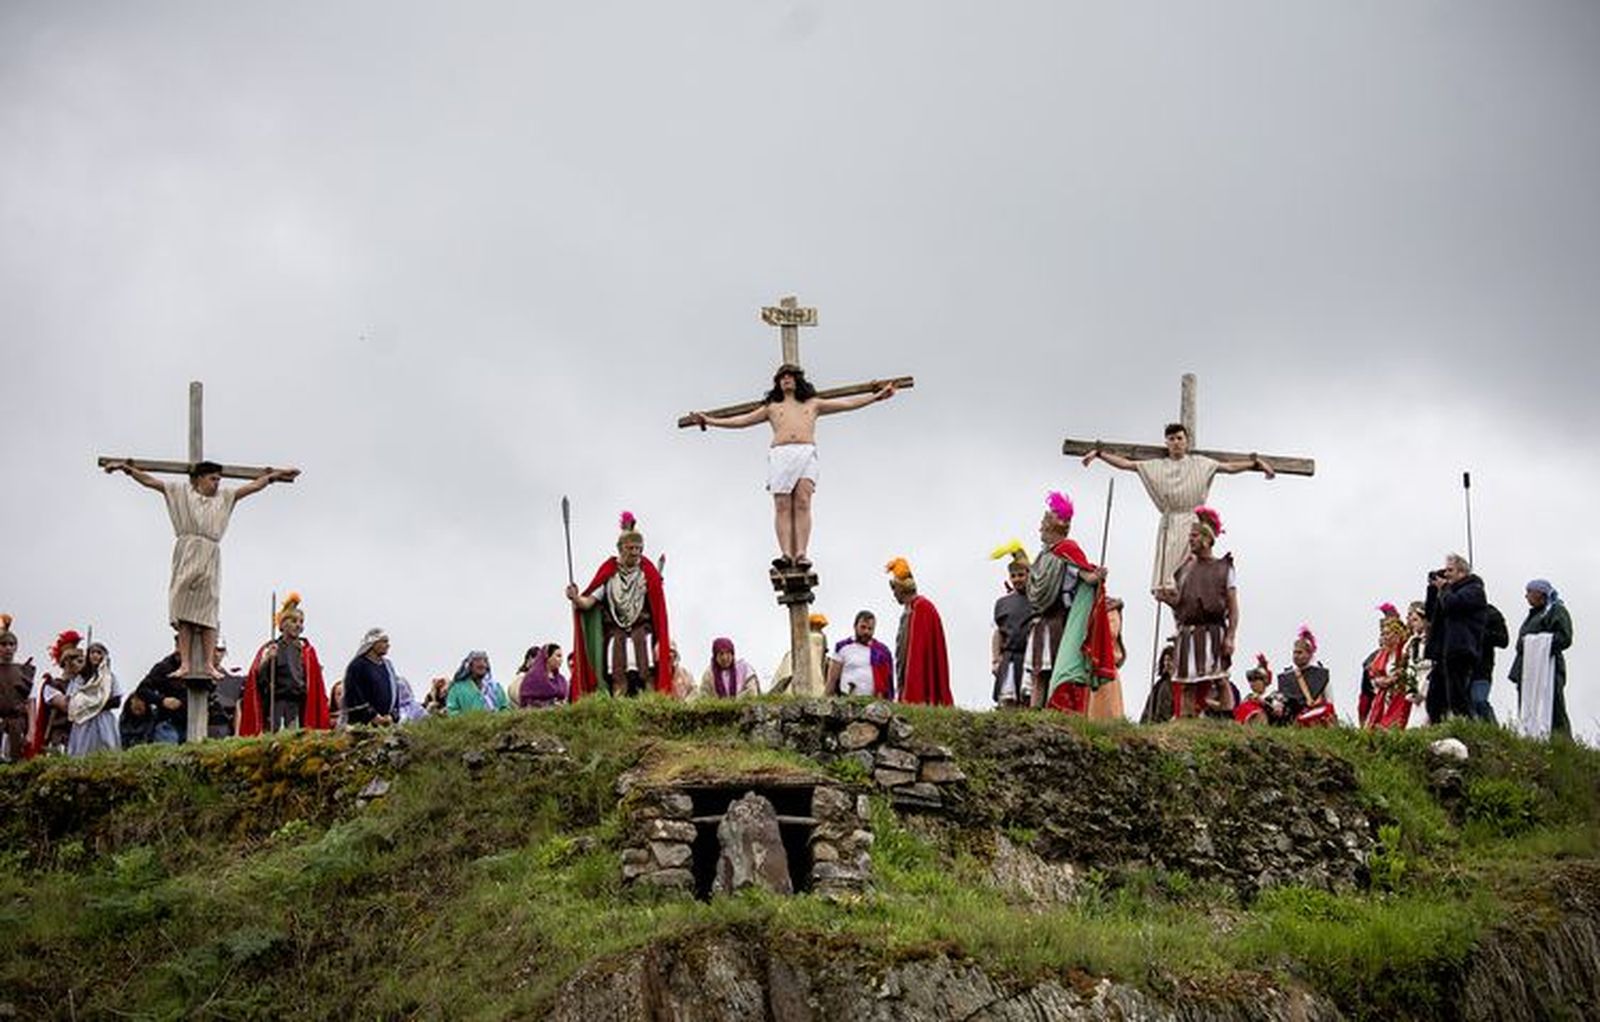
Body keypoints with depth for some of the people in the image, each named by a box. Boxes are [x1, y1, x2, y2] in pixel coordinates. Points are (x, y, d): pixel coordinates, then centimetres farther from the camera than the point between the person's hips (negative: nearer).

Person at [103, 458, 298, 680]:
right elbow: (149, 481, 12)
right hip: (187, 556, -2)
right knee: (184, 614, -5)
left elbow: (253, 486, 23)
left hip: (210, 560, 2)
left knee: (208, 615, -3)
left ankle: (208, 665, -6)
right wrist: (126, 469, 5)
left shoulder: (224, 497, 21)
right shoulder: (181, 492, 14)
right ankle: (185, 665, -8)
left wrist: (273, 476, 21)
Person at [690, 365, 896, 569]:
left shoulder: (813, 404, 27)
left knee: (802, 504, -15)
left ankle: (801, 554, -24)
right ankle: (785, 554, -22)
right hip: (780, 453, 1)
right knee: (782, 507, -12)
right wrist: (709, 421, 16)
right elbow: (742, 420, 23)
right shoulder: (771, 408, 27)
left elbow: (848, 404, 26)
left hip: (806, 454, 0)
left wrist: (877, 396, 21)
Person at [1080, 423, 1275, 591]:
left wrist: (1256, 463, -6)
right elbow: (1125, 464, 10)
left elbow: (1230, 467, 5)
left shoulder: (1199, 463, 10)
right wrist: (1099, 454, 3)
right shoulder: (1157, 466, 13)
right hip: (1170, 525, 2)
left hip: (1192, 524, -2)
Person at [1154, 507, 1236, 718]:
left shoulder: (1224, 568, 6)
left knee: (1219, 681, -11)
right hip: (1188, 633, 3)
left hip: (1213, 633, -3)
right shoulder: (1186, 568, 17)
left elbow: (1233, 607, 0)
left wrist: (1230, 637, -11)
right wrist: (1168, 598, -3)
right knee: (1185, 685, -3)